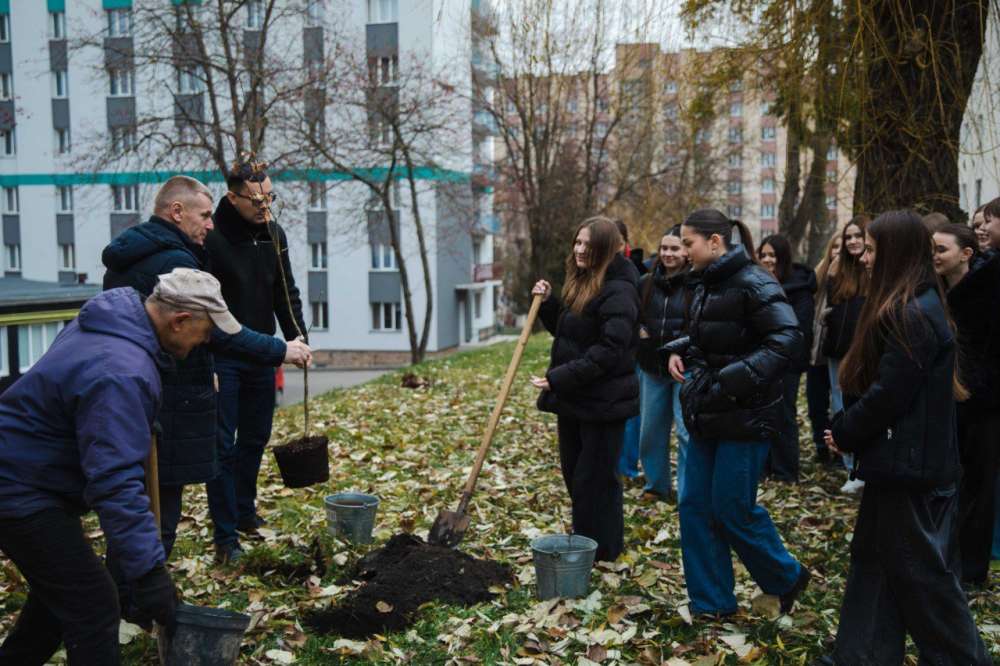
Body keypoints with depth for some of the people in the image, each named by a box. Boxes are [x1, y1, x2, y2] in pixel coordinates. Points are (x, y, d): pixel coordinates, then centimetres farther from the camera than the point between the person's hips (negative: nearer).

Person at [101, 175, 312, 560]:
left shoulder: (124, 258, 15)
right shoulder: (174, 262, -17)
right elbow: (218, 328, -23)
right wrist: (279, 350, -16)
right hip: (169, 409, -10)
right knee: (158, 518, -1)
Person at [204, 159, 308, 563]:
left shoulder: (273, 234, 4)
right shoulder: (210, 238, -16)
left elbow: (286, 291, 11)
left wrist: (297, 336, -1)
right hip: (222, 359, -6)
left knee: (255, 438, 16)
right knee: (223, 446, -1)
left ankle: (244, 512, 34)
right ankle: (225, 534, 8)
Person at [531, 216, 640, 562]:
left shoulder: (618, 291, -19)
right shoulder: (580, 284, 12)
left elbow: (609, 350, -26)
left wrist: (559, 377, -26)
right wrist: (547, 302, 5)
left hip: (602, 402, -9)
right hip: (572, 397, 10)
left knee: (593, 479, 1)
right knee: (573, 473, 19)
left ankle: (601, 549, 18)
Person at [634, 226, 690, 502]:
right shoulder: (645, 282, 5)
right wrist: (638, 332, -1)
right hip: (651, 368, 6)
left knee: (687, 431, -6)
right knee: (650, 429, 14)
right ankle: (657, 484, 31)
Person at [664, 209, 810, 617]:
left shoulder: (753, 285, -16)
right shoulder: (706, 286, 11)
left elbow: (788, 341, -23)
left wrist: (737, 378, -28)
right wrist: (678, 351, 5)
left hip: (745, 418, -9)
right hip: (708, 416, 9)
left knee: (732, 508, -1)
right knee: (695, 506, 9)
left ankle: (786, 579, 26)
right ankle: (711, 603, 22)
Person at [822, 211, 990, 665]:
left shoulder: (911, 315, -22)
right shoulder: (915, 305, 11)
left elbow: (887, 395, -22)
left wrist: (844, 432, -8)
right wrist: (848, 429, 7)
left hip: (910, 465, -10)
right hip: (904, 458, 10)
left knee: (921, 573, 4)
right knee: (874, 558, 15)